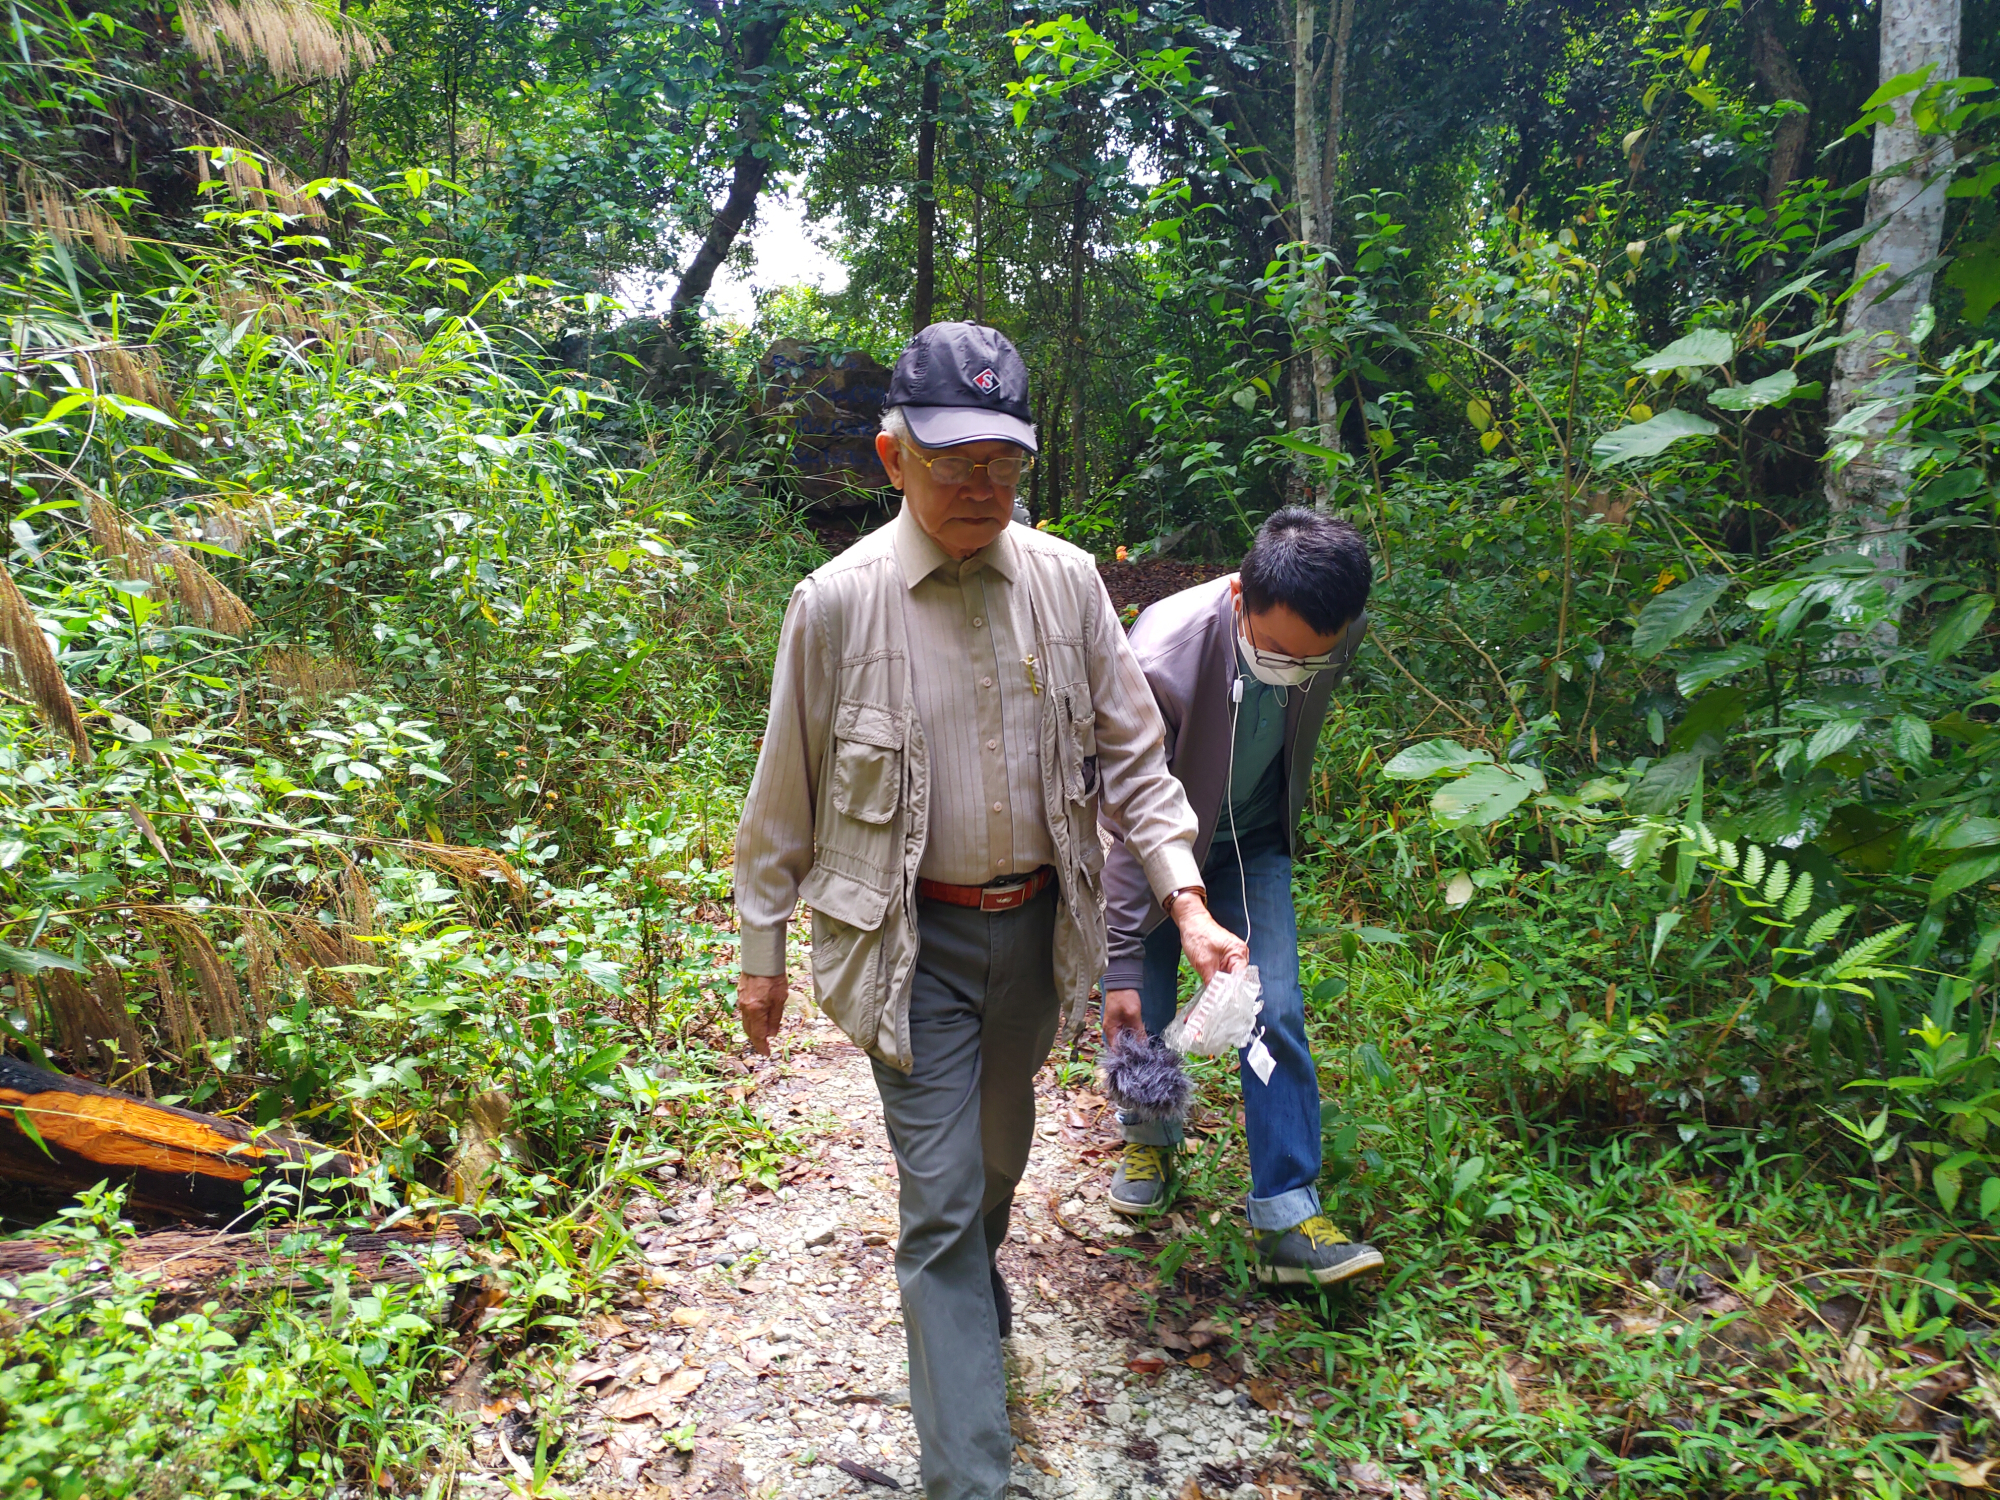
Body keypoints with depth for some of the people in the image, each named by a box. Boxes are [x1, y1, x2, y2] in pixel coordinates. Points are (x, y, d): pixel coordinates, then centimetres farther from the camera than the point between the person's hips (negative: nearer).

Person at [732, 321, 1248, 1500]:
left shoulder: (1067, 583, -5)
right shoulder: (840, 602, -13)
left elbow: (1131, 755, 1)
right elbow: (786, 794, -3)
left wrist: (1187, 901, -9)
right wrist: (762, 949, 3)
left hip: (1037, 926, 4)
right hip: (913, 940, -3)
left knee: (1002, 1148, 25)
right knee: (940, 1199, 0)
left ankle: (974, 1272, 58)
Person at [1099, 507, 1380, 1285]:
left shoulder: (1339, 631, -22)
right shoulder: (1162, 657, -37)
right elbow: (1127, 821, -29)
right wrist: (1122, 965, -28)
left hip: (1252, 842, 3)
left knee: (1274, 1016, -6)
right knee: (1142, 1012, 6)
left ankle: (1288, 1222, 4)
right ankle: (1151, 1139, 37)